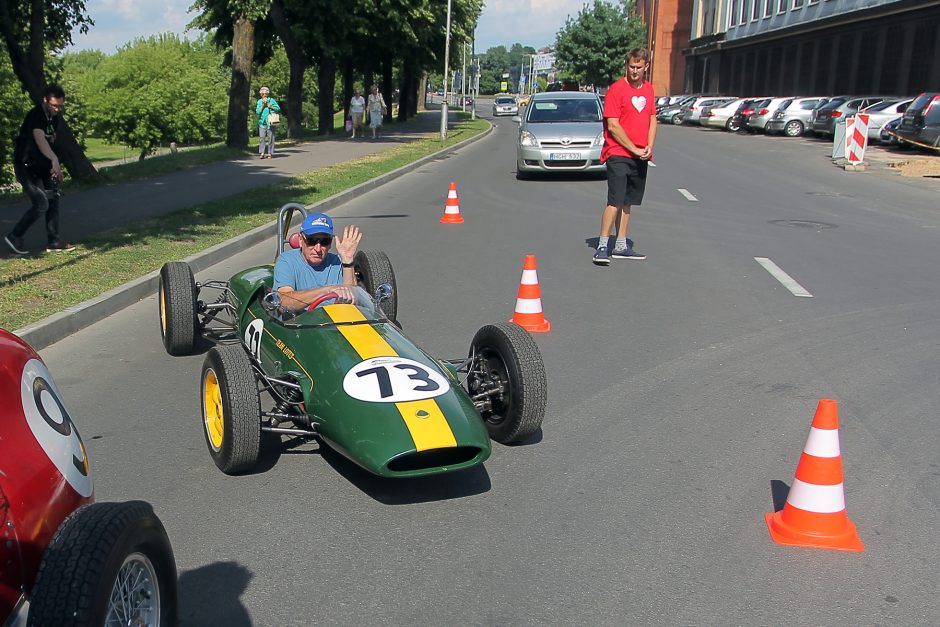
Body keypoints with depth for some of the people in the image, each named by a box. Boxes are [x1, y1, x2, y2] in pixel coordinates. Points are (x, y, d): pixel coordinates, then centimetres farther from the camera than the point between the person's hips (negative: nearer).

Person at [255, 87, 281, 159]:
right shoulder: (259, 101, 9)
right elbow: (257, 111, 0)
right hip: (262, 122, 2)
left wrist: (270, 105, -7)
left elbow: (278, 108, 2)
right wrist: (263, 104, -7)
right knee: (261, 138, -6)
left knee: (270, 138, -1)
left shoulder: (272, 100, 4)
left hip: (270, 122, -2)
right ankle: (262, 153, -6)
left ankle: (270, 153, 4)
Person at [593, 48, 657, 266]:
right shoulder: (616, 89, -8)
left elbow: (652, 119, 17)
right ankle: (602, 247, -12)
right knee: (615, 202, -13)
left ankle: (621, 246, 19)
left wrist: (649, 146, 0)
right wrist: (634, 149, -13)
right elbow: (613, 126, -13)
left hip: (640, 157, 7)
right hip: (618, 155, -7)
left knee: (627, 202, 12)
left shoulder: (648, 89, 13)